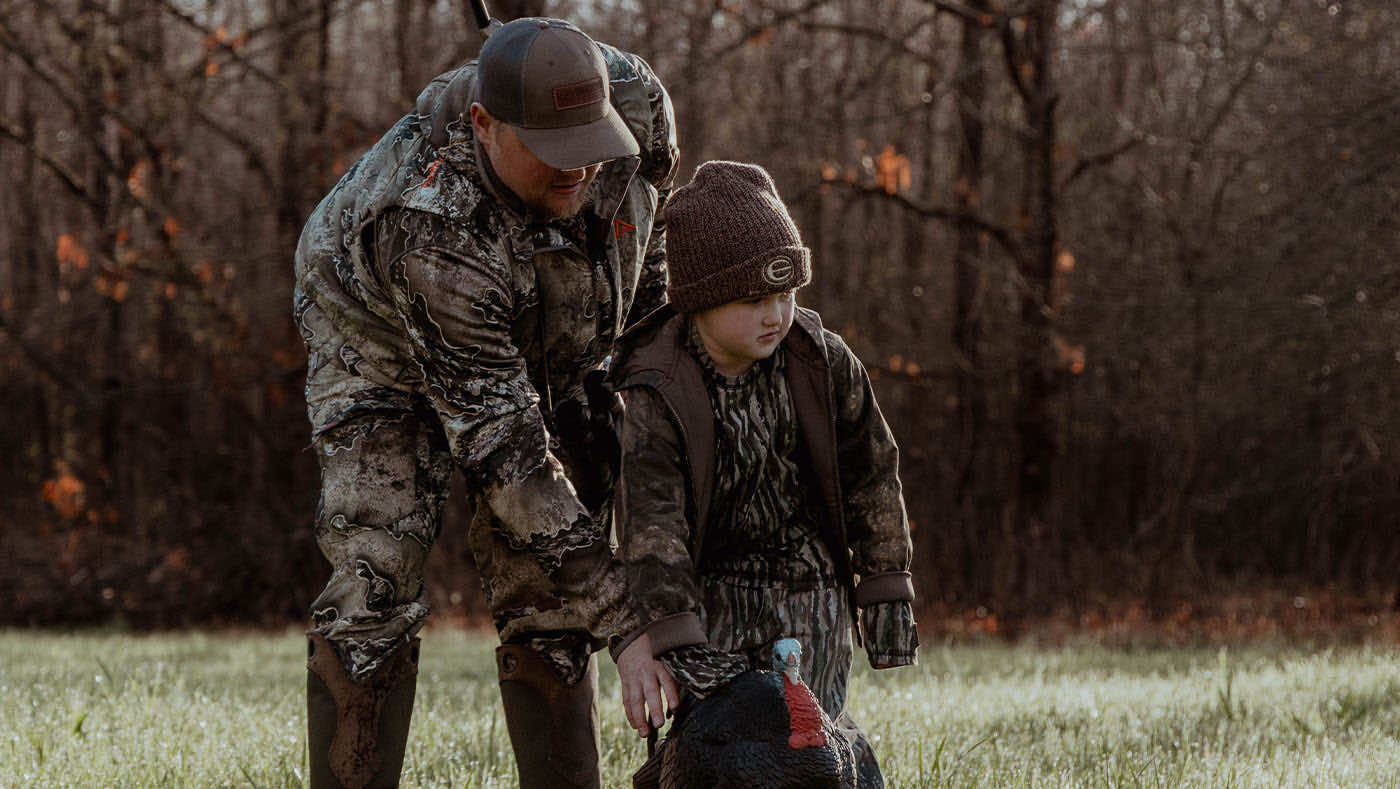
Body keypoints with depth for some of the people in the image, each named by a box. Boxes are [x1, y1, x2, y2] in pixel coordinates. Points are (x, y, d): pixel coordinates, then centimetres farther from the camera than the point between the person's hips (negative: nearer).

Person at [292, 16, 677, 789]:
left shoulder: (636, 101, -28)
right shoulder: (432, 223, -43)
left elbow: (649, 221, -1)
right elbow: (494, 434, -38)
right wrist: (613, 598, -38)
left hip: (551, 348, 5)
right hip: (385, 341, -4)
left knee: (543, 598, -3)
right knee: (374, 585, -17)